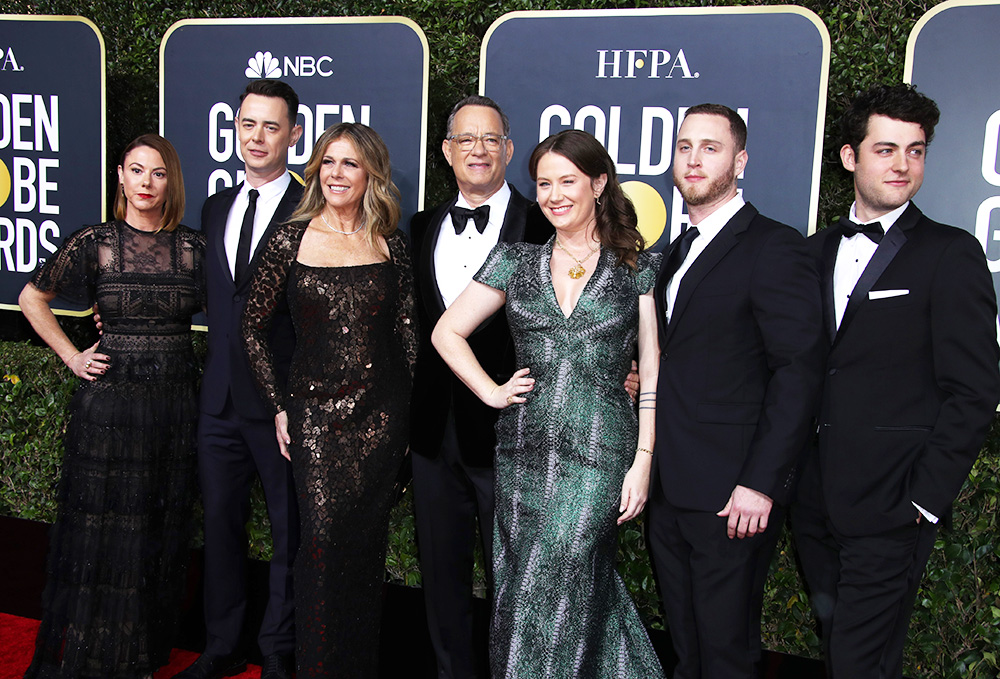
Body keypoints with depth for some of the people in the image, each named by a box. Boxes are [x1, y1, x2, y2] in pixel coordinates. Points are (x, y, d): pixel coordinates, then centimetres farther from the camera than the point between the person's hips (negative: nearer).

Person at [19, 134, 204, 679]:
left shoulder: (194, 247, 3)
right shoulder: (95, 243, -1)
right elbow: (32, 297, 10)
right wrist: (72, 357, 4)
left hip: (176, 404, 2)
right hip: (109, 402, -2)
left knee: (162, 529, 10)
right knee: (102, 527, 5)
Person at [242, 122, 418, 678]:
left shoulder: (392, 245, 4)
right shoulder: (292, 240, -1)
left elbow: (408, 333, 8)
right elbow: (254, 326, 5)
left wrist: (409, 410, 5)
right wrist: (278, 405, 2)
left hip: (381, 413, 1)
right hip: (315, 410, -1)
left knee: (367, 542, 9)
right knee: (323, 537, -5)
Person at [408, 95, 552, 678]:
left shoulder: (544, 227, -7)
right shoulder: (423, 228, 10)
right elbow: (415, 325, 13)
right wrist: (407, 413, 8)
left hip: (508, 431, -5)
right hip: (435, 428, 5)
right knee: (442, 570, 18)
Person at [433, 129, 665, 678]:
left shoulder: (637, 268, 3)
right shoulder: (515, 260, 8)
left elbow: (652, 376, 1)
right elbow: (447, 332, 12)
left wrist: (643, 463, -5)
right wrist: (490, 391, 2)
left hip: (599, 452, -3)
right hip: (524, 452, 3)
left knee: (553, 595, -5)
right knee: (520, 589, 11)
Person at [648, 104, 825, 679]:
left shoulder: (774, 248, -11)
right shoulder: (680, 250, 16)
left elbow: (799, 371, -17)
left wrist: (761, 483, -20)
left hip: (732, 493, -7)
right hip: (670, 487, 8)